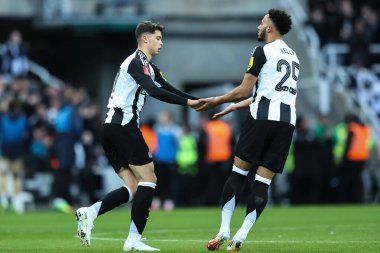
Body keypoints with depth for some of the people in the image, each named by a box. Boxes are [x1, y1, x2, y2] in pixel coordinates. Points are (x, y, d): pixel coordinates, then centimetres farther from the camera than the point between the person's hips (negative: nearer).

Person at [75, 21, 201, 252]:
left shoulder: (148, 66, 22)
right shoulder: (137, 62, -9)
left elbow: (167, 88, 22)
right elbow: (154, 90, -24)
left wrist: (198, 101, 10)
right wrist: (187, 102, -24)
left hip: (111, 128, 10)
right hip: (124, 126, -10)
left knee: (134, 187, 5)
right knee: (148, 179, -7)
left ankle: (89, 213, -10)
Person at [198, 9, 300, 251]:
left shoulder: (263, 51, -1)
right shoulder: (293, 56, 23)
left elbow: (244, 90, -3)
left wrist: (218, 101, 14)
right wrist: (234, 107, 32)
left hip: (263, 118, -6)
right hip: (288, 120, 6)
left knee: (238, 172, 2)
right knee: (263, 182, 1)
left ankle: (224, 230, -4)